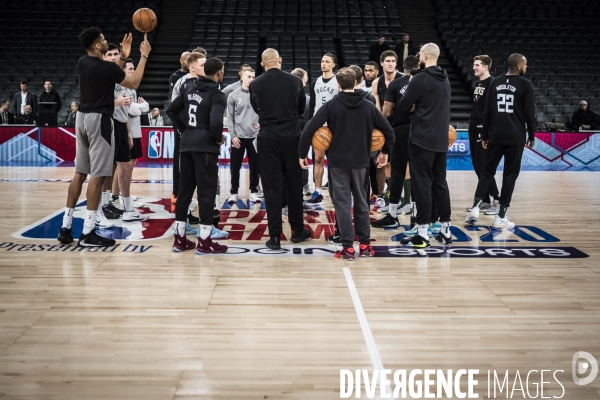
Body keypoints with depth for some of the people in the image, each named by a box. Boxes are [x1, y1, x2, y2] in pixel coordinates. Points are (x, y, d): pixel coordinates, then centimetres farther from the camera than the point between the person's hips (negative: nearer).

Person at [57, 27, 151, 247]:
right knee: (97, 175, -6)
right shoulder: (107, 67, -15)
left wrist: (124, 57, 26)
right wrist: (144, 56, 4)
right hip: (99, 119, -8)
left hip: (82, 117, 8)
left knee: (80, 173, 12)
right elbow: (133, 83, -2)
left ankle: (65, 227, 14)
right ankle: (88, 233, -6)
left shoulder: (82, 63, 8)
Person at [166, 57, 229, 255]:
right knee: (207, 192, -1)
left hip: (187, 144, 7)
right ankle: (204, 241, 2)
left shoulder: (189, 89, 11)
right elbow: (215, 122, -24)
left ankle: (179, 238, 17)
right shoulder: (217, 95, -10)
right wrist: (219, 139, -6)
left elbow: (171, 110, 14)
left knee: (185, 189, 12)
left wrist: (184, 130, 17)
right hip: (205, 146, -7)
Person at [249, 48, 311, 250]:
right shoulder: (295, 81, -2)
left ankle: (275, 236, 2)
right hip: (292, 137, 1)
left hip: (268, 139, -1)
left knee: (272, 187, 2)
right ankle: (297, 230, 22)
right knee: (294, 184, 13)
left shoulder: (256, 84, -5)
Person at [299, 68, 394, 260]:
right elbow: (388, 131, 5)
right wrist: (385, 152, 21)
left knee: (342, 203, 3)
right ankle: (365, 245, 17)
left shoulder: (331, 105, -6)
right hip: (361, 162, 3)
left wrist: (302, 154, -1)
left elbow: (308, 130, -12)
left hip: (338, 162, -3)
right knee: (361, 202, 14)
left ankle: (348, 247, 1)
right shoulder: (368, 106, 3)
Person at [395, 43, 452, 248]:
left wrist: (401, 114, 14)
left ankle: (422, 233, -4)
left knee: (422, 184, -5)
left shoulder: (420, 79, -12)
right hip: (441, 140, 7)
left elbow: (402, 108, -8)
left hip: (422, 139, -7)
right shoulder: (445, 80, 13)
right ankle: (446, 230, 17)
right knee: (440, 183, 12)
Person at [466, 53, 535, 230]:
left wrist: (485, 135, 12)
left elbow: (487, 111, 8)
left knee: (487, 171, 12)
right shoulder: (525, 85, -4)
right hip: (516, 137, -3)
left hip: (495, 136, 4)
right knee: (510, 175, 4)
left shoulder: (495, 83, 8)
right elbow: (529, 113, -6)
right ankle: (501, 217, 3)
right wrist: (531, 136, 5)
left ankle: (475, 208, -4)